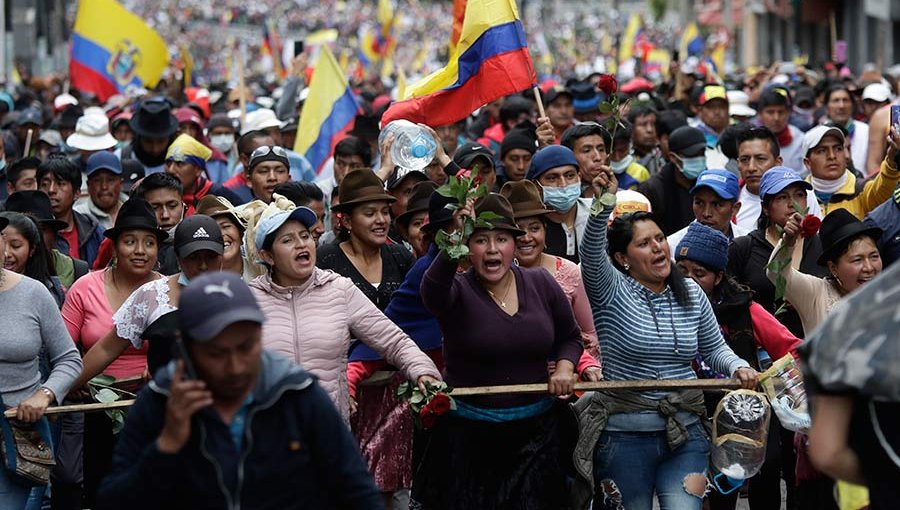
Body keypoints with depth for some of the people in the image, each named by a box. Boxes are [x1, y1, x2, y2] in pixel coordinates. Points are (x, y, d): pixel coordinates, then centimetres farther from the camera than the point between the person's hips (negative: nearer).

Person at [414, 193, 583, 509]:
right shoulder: (458, 291, -9)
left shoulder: (541, 284, 3)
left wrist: (564, 367, -4)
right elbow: (432, 292, -34)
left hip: (536, 430, 3)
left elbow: (570, 337, 17)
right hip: (468, 433, -3)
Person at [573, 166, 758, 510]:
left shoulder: (691, 295, 8)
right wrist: (603, 205, -44)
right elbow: (592, 255, -27)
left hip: (684, 434, 3)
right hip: (624, 439, -3)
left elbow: (714, 349, 19)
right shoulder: (610, 290, -6)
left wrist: (738, 367, -3)